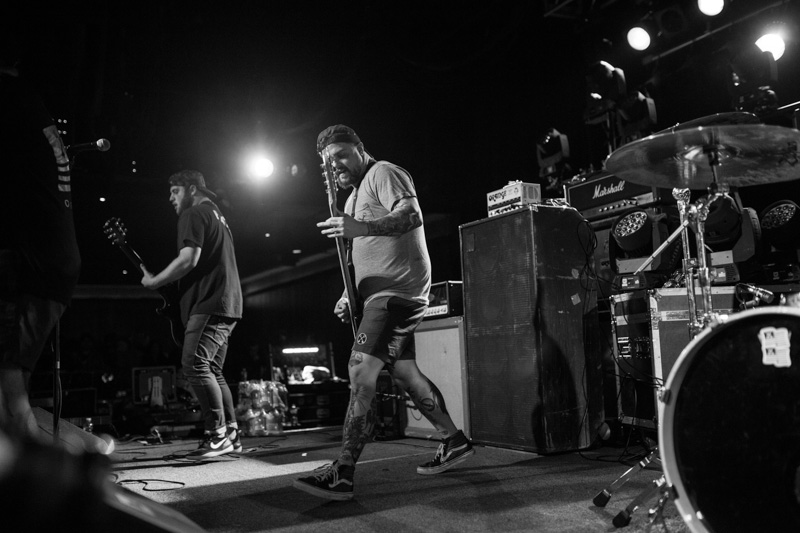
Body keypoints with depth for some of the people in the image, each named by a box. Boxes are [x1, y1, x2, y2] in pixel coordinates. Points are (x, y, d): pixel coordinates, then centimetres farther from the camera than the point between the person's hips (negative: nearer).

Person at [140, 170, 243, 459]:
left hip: (209, 304, -10)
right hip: (227, 304, 10)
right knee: (213, 370, 12)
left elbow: (188, 260, -17)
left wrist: (153, 282, -6)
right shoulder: (216, 215, 27)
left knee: (195, 364, -14)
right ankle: (231, 433, 12)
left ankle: (218, 434, -15)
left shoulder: (193, 214, -4)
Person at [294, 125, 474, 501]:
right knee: (403, 372, 14)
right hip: (382, 296, 11)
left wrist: (362, 228, -39)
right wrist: (348, 296, 14)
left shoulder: (383, 173, -5)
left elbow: (412, 216, -24)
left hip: (398, 290, -11)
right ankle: (454, 442, 26)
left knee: (360, 372, -19)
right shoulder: (355, 196, 25)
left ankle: (342, 475, -20)